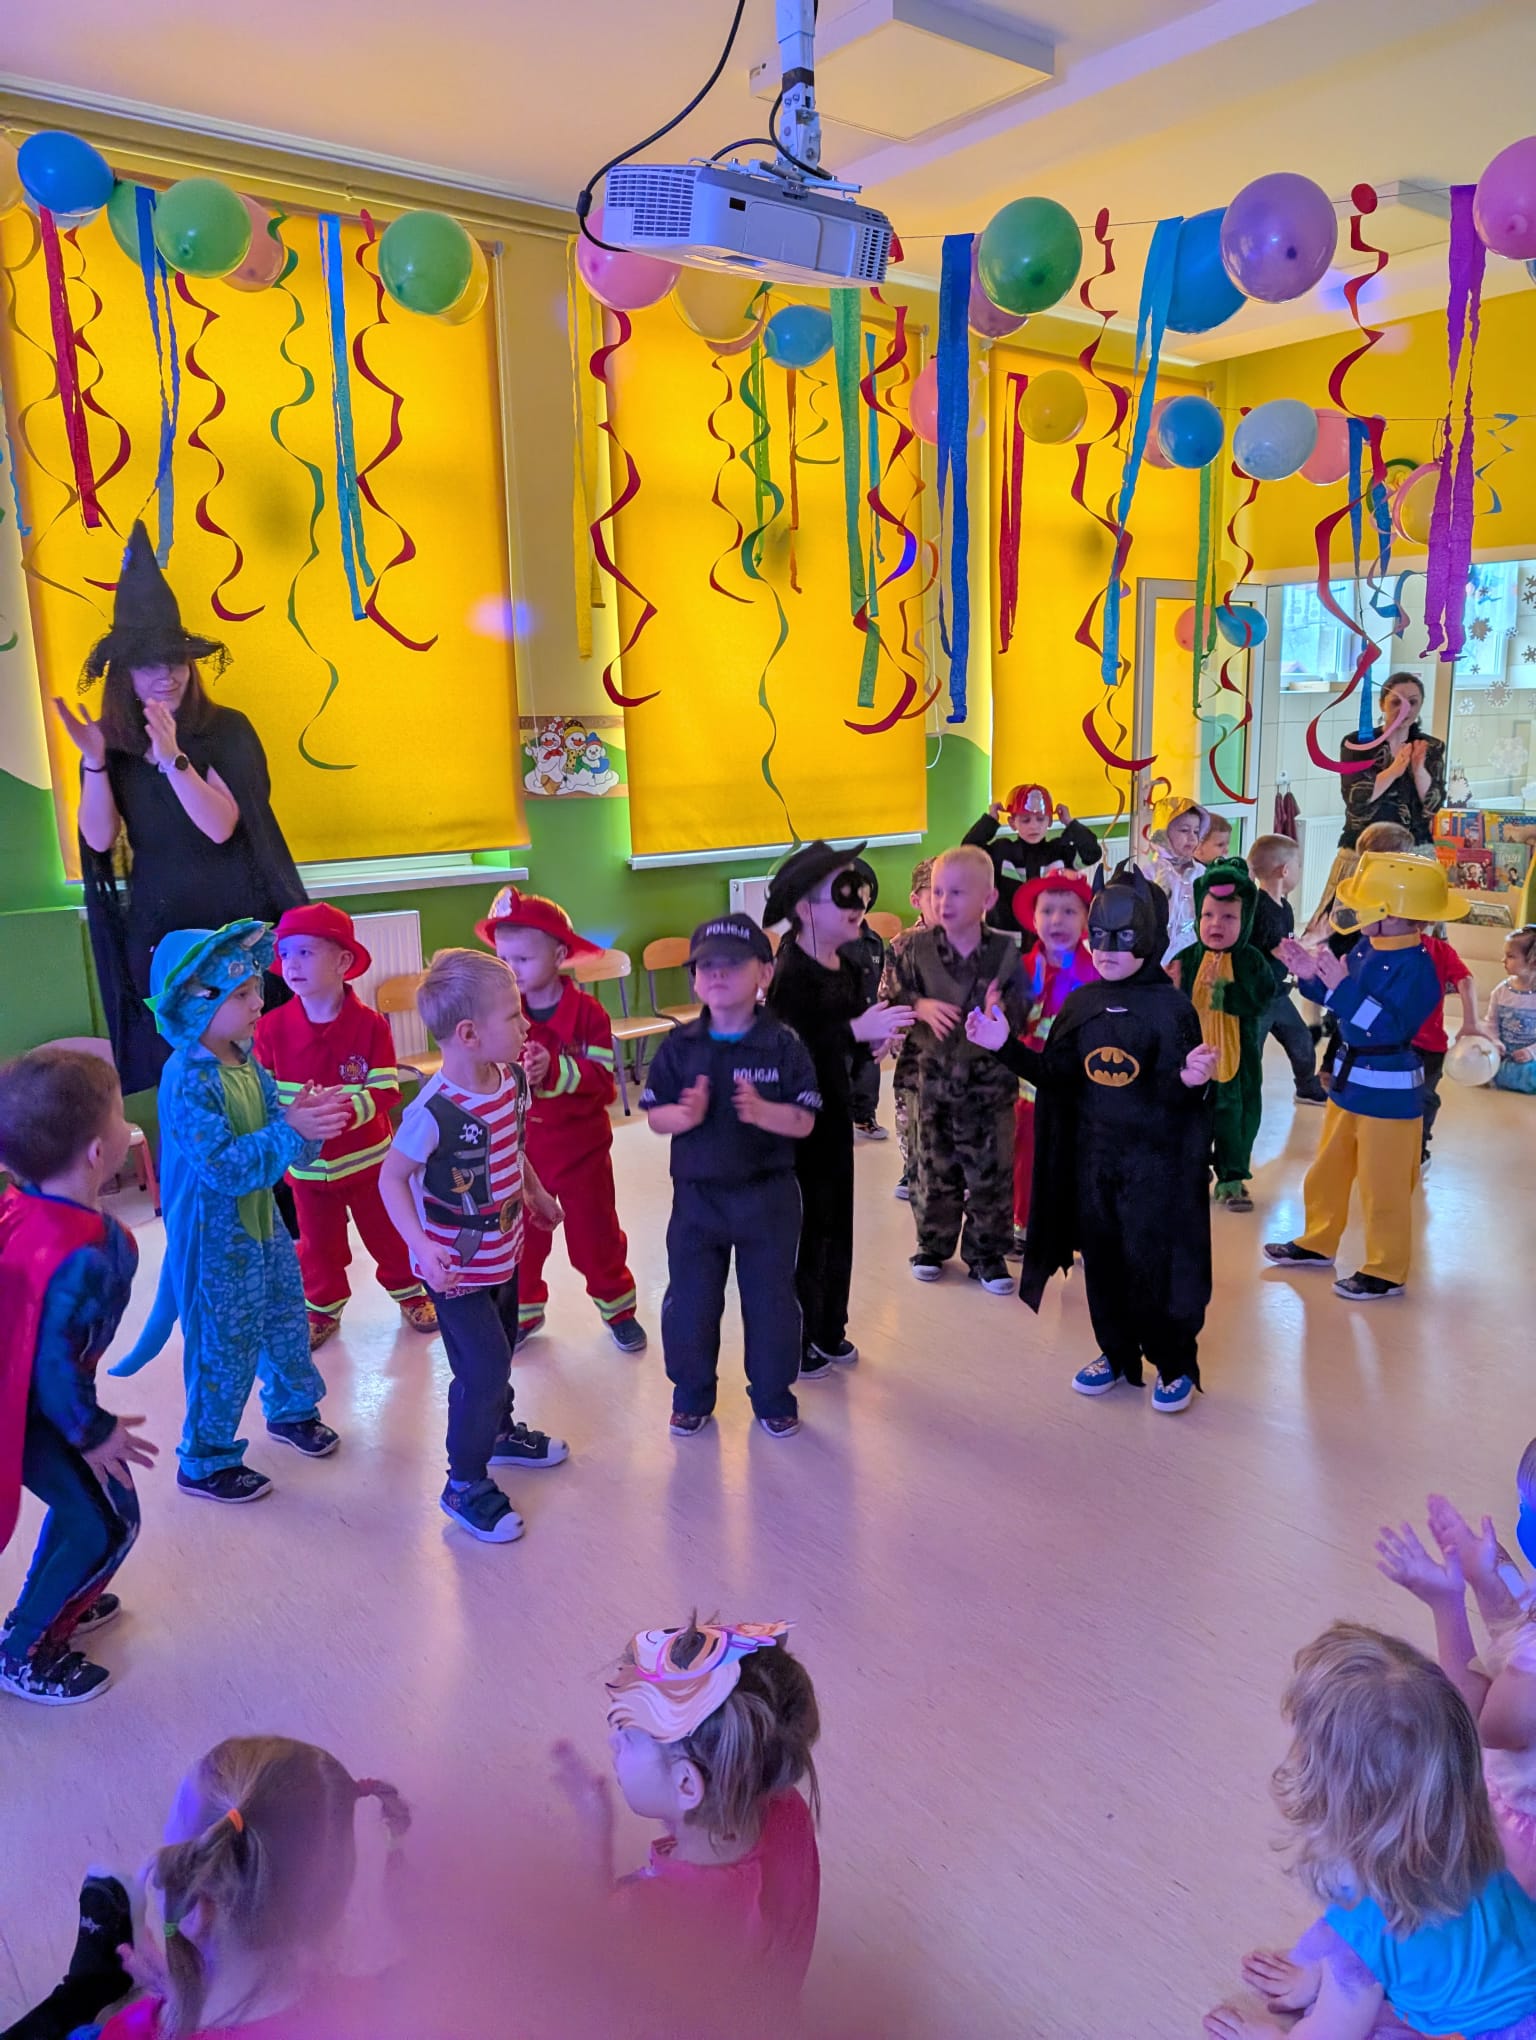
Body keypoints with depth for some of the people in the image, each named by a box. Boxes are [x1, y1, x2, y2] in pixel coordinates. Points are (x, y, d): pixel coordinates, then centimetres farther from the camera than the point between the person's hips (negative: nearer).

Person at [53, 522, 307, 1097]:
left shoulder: (227, 730, -5)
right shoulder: (112, 744, 3)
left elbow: (221, 825, -17)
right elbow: (100, 840, -5)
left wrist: (172, 757, -28)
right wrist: (94, 760, -17)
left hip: (238, 918, -2)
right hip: (157, 924, 2)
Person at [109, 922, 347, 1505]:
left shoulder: (246, 1063, 0)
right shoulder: (188, 1079, -25)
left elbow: (277, 1133, 2)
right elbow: (224, 1166, -30)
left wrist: (307, 1116, -19)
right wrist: (290, 1131, -34)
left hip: (261, 1221, 8)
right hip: (214, 1237, -8)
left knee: (286, 1322, 22)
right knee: (225, 1348, 5)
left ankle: (291, 1409, 46)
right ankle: (204, 1462, 25)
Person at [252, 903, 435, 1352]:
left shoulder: (370, 1024, -17)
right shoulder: (272, 1027, -11)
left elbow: (385, 1090, -20)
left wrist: (346, 1111, -37)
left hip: (367, 1155, -2)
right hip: (307, 1161, 2)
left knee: (388, 1233, 16)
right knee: (318, 1243, 18)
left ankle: (410, 1292, 39)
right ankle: (322, 1310, 40)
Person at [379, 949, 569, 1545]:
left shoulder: (513, 1079, -8)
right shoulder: (434, 1111, -31)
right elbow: (391, 1178, -20)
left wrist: (536, 1194, 23)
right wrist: (421, 1246, -30)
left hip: (503, 1252, 8)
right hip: (456, 1268, -7)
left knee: (499, 1352, 25)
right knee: (483, 1368, -3)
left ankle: (499, 1431, 50)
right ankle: (465, 1484, 17)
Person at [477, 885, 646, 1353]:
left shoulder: (587, 1012, -13)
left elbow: (602, 1076, -21)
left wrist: (555, 1069, -35)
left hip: (581, 1147, -2)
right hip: (520, 1148, 2)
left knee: (595, 1235, 11)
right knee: (522, 1237, 15)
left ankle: (618, 1308, 30)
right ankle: (524, 1311, 35)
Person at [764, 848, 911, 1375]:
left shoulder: (851, 969, 6)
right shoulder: (790, 975, -20)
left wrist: (874, 1044, -5)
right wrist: (856, 1030, -33)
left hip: (837, 1113, 8)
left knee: (838, 1225, 17)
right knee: (805, 1232, 4)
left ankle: (829, 1332, 33)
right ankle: (795, 1341, 21)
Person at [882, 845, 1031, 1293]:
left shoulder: (1005, 952, -6)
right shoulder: (918, 948, -4)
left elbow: (1023, 1011, -3)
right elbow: (890, 994, 0)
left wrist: (1003, 1012, -24)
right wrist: (920, 1006, -18)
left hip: (990, 1077, -1)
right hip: (935, 1073, 1)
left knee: (990, 1170, 6)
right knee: (934, 1165, 12)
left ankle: (987, 1252, 20)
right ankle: (933, 1245, 28)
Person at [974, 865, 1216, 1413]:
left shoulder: (1171, 1007, -13)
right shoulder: (1081, 1004, 3)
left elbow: (1178, 1092, -15)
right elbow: (1056, 1075, 5)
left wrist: (1190, 1081, -37)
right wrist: (1007, 1047, -3)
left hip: (1156, 1160, -5)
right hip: (1093, 1155, 5)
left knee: (1155, 1263, 2)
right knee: (1102, 1260, 15)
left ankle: (1175, 1364, 23)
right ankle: (1116, 1353, 34)